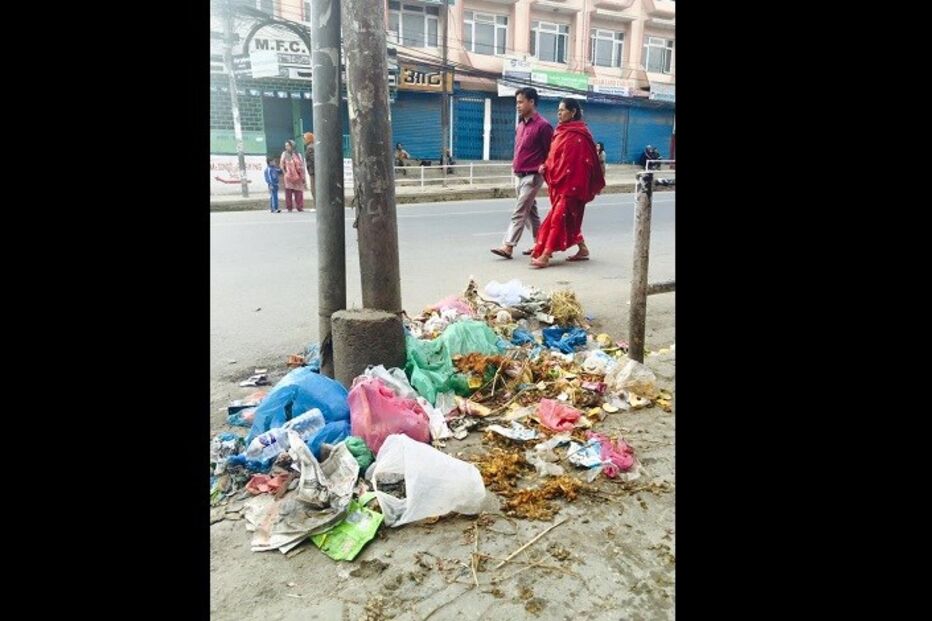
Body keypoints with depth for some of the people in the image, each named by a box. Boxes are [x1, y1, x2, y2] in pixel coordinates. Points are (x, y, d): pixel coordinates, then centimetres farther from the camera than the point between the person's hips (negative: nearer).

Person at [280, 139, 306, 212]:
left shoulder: (297, 154, 11)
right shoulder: (284, 154, 9)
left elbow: (301, 165, 9)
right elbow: (282, 165, 6)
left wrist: (303, 176, 4)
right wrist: (285, 172, -6)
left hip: (297, 176, 1)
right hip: (289, 176, -1)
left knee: (298, 192, -1)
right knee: (288, 192, -6)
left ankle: (300, 207, 4)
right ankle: (289, 208, -3)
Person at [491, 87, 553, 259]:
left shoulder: (542, 125, -12)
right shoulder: (520, 125, 13)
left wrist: (543, 167, -15)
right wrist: (515, 164, 12)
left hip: (532, 177, -9)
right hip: (519, 176, 9)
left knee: (519, 213, -11)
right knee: (530, 211, 14)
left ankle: (508, 247, -12)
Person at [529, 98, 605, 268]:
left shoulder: (578, 135, -12)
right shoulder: (561, 131, 14)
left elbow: (583, 161, -17)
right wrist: (546, 166, 0)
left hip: (570, 183, -9)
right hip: (558, 182, 9)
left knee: (558, 217, -11)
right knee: (569, 217, 14)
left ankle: (545, 256, -12)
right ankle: (583, 250, 25)